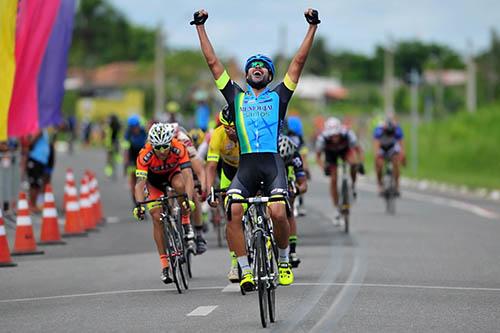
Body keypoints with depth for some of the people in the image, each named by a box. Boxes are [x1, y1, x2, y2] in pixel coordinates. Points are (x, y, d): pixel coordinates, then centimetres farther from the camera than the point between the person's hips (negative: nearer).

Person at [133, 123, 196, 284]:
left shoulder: (178, 149, -34)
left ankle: (186, 222, -13)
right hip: (154, 181, 0)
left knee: (179, 185, -36)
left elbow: (188, 175, -42)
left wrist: (189, 199, -56)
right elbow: (140, 182, -39)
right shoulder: (145, 155, -35)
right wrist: (139, 205, -55)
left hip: (173, 173, 0)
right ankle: (165, 263, -6)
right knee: (157, 217, -14)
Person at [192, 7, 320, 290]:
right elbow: (213, 62, 21)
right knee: (233, 212, -21)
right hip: (246, 164, 2)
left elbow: (299, 62, 15)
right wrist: (201, 27, 22)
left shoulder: (278, 96, 18)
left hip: (272, 163, -2)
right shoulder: (236, 96, 21)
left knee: (278, 213, -22)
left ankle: (284, 260, 4)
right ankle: (246, 271, -12)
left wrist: (313, 27, 12)